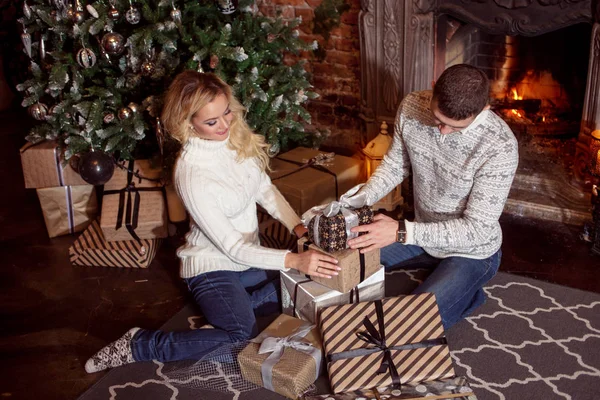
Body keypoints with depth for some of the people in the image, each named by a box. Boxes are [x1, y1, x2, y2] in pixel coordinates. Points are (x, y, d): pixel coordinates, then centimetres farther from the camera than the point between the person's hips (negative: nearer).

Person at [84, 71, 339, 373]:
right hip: (212, 266, -7)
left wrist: (298, 227, -10)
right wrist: (294, 260, -35)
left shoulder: (237, 138, -8)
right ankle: (138, 345, -8)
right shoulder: (191, 173, -27)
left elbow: (265, 189, 5)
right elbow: (232, 247, -25)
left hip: (248, 259, 7)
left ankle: (224, 307, 10)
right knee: (242, 336, -26)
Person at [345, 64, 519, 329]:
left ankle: (468, 293, 10)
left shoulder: (500, 146, -33)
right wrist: (358, 201, -15)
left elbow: (477, 228, -29)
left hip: (471, 250, -6)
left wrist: (402, 232, -37)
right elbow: (396, 164, 1)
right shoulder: (411, 108, -18)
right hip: (423, 233, 6)